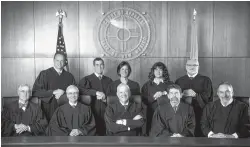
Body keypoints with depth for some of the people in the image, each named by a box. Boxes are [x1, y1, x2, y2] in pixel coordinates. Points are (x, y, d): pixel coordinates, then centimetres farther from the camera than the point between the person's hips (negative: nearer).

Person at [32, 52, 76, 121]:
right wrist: (53, 92, -12)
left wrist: (62, 95, -10)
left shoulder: (69, 76, 9)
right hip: (48, 110, -2)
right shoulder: (44, 74, 2)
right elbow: (35, 92, -6)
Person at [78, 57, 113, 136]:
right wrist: (96, 92, -16)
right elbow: (81, 90, -11)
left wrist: (105, 99, -8)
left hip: (106, 113, 2)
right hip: (92, 112, -2)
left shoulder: (109, 80, 15)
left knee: (105, 133, -6)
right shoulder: (87, 79, 7)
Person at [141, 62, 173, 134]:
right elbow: (144, 100, 5)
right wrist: (153, 97, -10)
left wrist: (164, 93, -13)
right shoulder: (147, 85, 12)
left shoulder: (169, 84, 8)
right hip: (152, 114, 1)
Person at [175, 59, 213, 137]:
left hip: (200, 114, -1)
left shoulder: (205, 80, 10)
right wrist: (183, 95, -10)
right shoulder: (179, 81, 17)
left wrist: (195, 95, -15)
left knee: (199, 134, -9)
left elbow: (208, 96, -3)